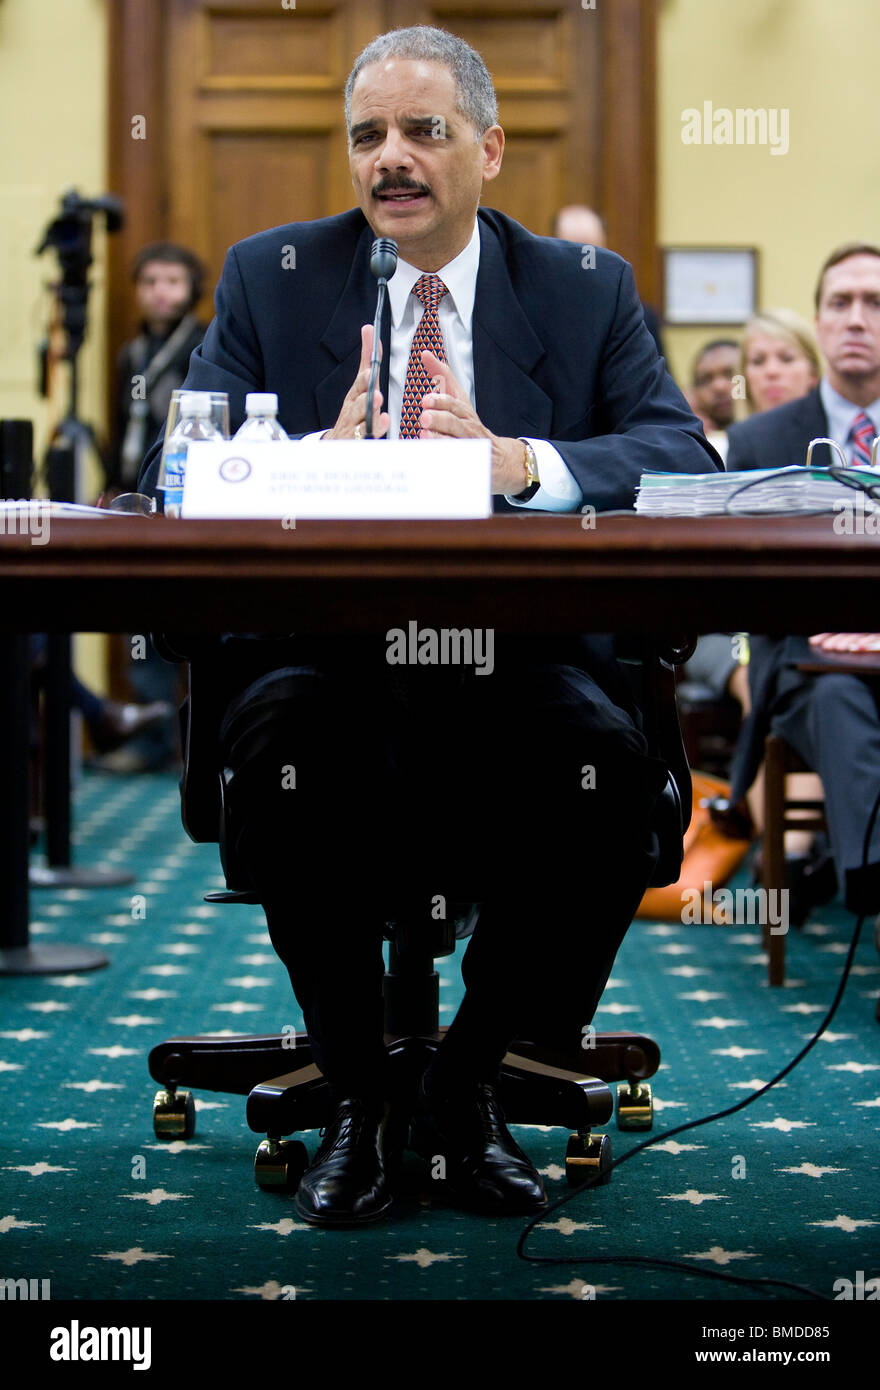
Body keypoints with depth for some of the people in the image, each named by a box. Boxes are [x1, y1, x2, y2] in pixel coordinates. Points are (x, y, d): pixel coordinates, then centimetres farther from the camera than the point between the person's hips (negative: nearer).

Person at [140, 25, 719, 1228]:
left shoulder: (589, 291, 10)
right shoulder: (268, 278, 11)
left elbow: (685, 458, -4)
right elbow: (174, 475, 1)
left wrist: (517, 462, -23)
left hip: (522, 660, 0)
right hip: (325, 648, 0)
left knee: (609, 759, -31)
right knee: (287, 737, -34)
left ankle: (470, 1086, -6)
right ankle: (356, 1098, -11)